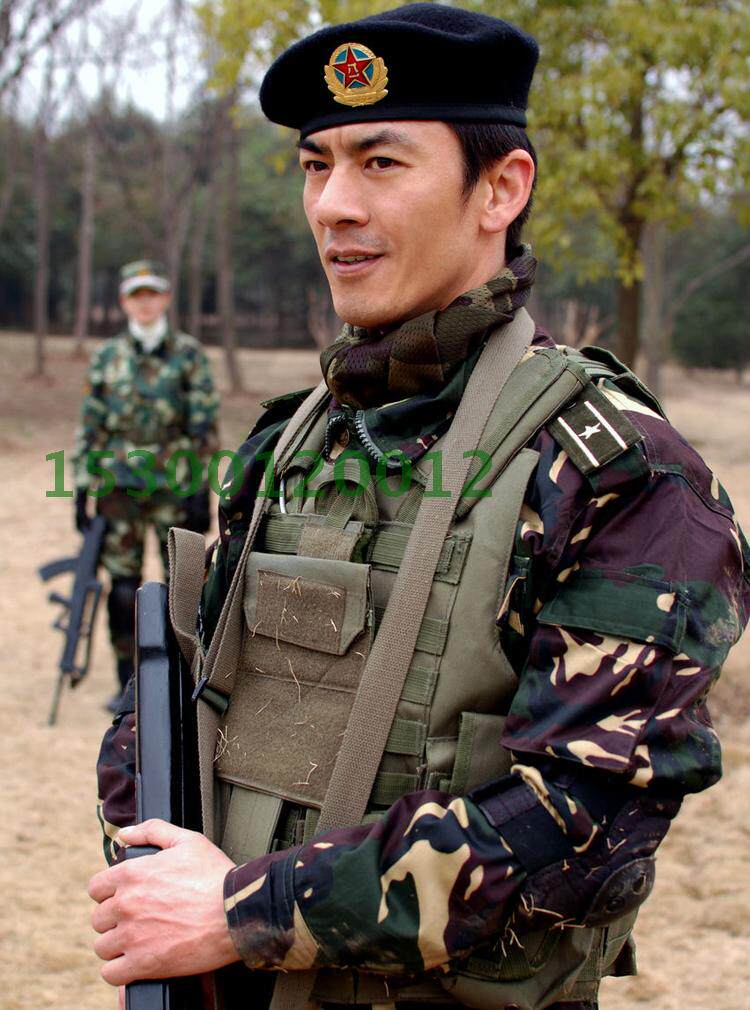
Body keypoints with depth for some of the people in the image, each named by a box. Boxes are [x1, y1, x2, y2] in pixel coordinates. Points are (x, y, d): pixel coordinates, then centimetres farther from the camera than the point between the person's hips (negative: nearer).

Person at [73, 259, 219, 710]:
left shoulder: (189, 354, 0)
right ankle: (127, 682, 14)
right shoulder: (107, 358, 7)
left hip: (175, 486, -2)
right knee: (123, 587, 3)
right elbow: (90, 427, 8)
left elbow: (205, 427, -3)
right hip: (119, 487, 2)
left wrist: (202, 492, -8)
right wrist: (82, 490, 3)